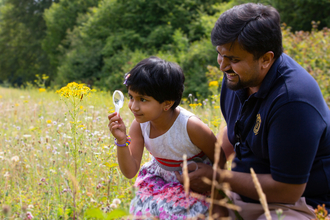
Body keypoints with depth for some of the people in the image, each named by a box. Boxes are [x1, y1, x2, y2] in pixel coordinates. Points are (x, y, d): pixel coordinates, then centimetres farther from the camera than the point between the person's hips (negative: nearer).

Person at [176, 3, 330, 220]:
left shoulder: (292, 100, -29)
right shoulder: (239, 76, -2)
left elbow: (287, 191, -25)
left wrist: (219, 178, -18)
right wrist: (213, 164, 2)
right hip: (245, 193, 8)